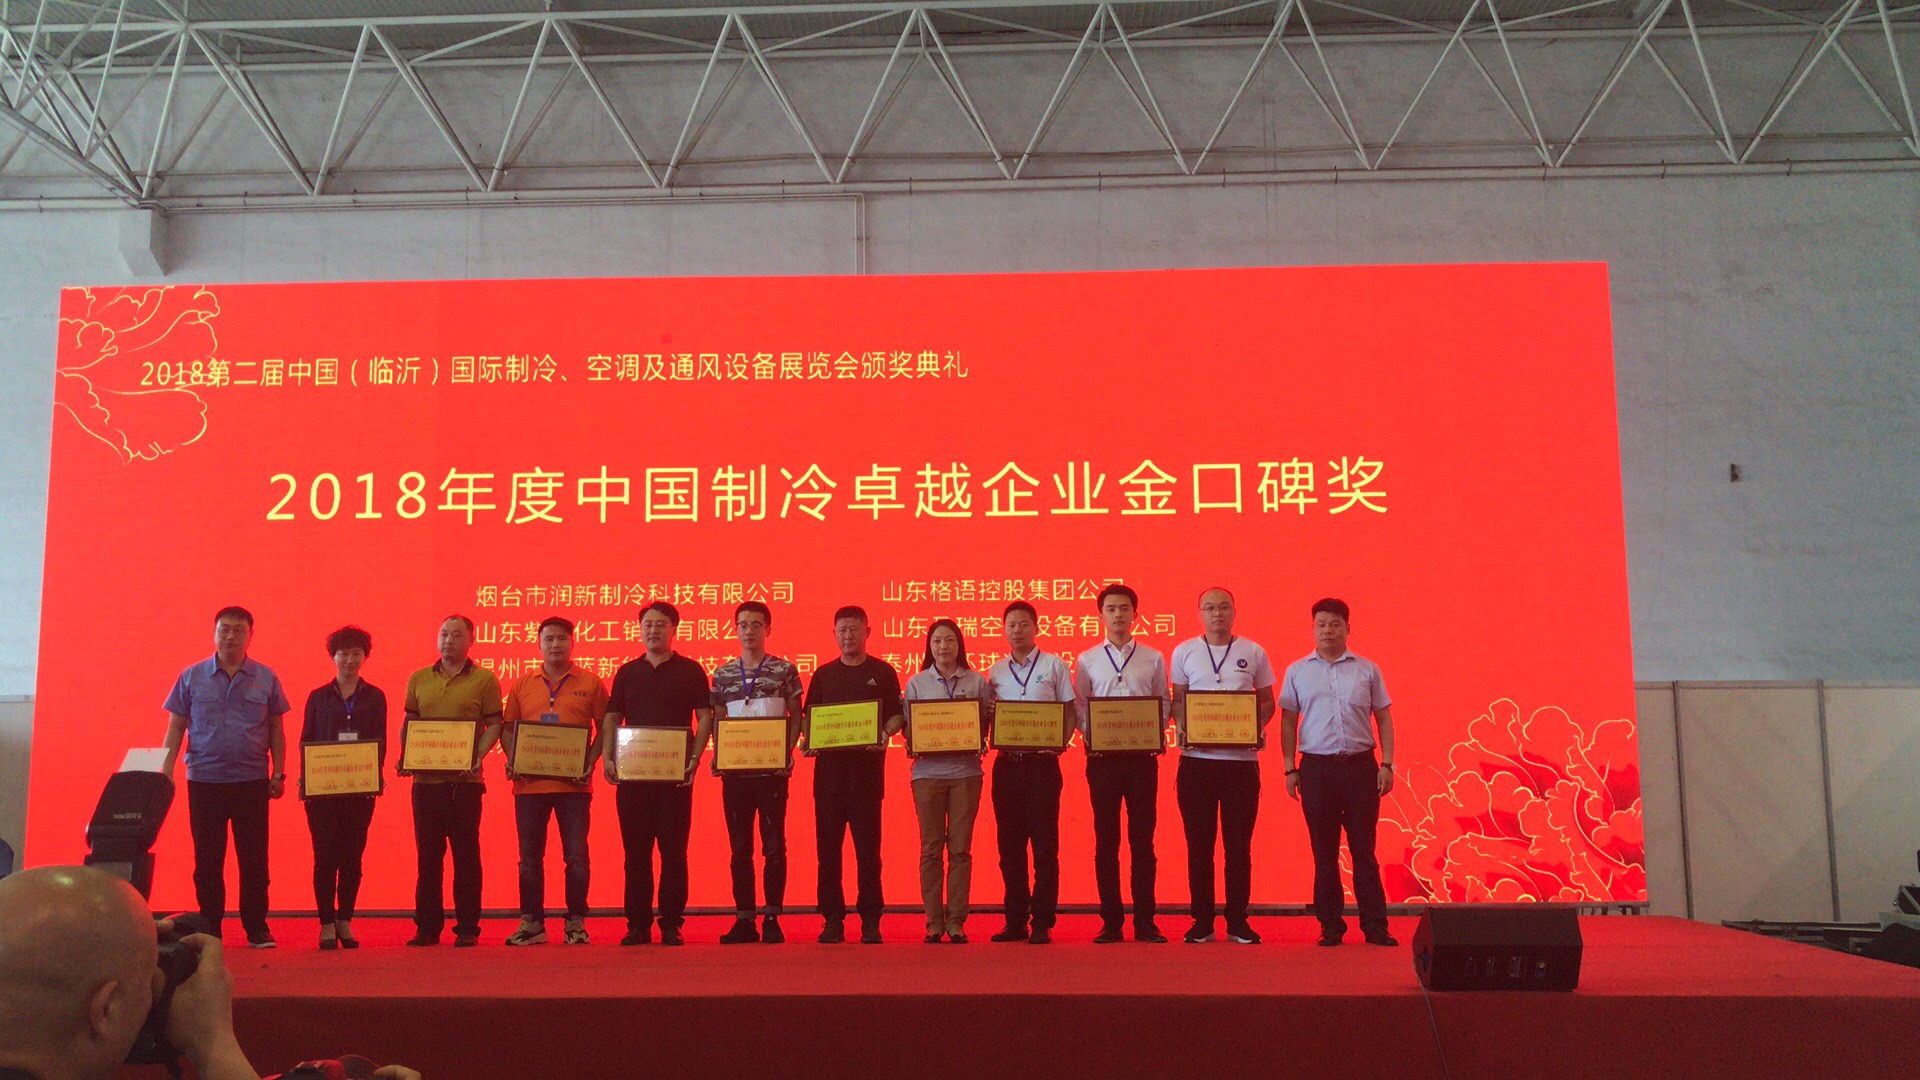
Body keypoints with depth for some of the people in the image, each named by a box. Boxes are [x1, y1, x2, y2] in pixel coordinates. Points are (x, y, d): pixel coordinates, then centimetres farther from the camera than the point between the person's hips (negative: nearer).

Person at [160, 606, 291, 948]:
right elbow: (175, 728, 7)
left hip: (252, 781, 0)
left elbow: (276, 730, 9)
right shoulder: (192, 677, 5)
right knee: (207, 859, 5)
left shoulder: (266, 679, 5)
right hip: (204, 779, 0)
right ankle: (209, 928, 15)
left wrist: (279, 773, 3)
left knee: (254, 858, 1)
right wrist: (166, 772, -1)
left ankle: (257, 927, 10)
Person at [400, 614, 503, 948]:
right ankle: (427, 927, 16)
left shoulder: (484, 680, 1)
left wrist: (478, 757, -16)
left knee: (466, 854, 1)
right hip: (425, 779, 4)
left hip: (464, 780, -4)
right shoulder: (418, 679, 13)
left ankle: (467, 928, 7)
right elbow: (409, 724, 18)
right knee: (427, 854, 8)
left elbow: (494, 725, -1)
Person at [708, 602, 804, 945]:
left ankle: (772, 919, 6)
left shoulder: (784, 670, 2)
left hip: (772, 770, -3)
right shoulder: (723, 673, 11)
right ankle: (743, 920, 13)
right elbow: (717, 721, 14)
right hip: (735, 771, 3)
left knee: (774, 845, -1)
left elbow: (795, 718, 4)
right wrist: (717, 757, -1)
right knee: (739, 848, 6)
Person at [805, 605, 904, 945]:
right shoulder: (823, 674, 14)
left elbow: (897, 715, 5)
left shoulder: (882, 672, 7)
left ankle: (870, 920, 6)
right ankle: (832, 920, 10)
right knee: (828, 847, 3)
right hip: (829, 767, 3)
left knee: (868, 847, -1)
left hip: (867, 767, -2)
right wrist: (808, 741, -4)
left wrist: (885, 733, -14)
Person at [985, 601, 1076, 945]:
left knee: (1044, 846, -3)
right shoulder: (995, 673, 13)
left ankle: (1042, 923, 3)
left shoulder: (1054, 665, 4)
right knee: (1010, 846, 6)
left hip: (1042, 763, -3)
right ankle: (1015, 922, 14)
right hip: (1006, 764, 3)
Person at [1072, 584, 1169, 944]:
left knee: (1142, 839, 1)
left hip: (1142, 756, 0)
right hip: (1102, 757, 0)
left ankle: (1145, 922, 7)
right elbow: (1078, 708, 9)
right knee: (1106, 840, 3)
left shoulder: (1153, 659, 9)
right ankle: (1111, 922, 9)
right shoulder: (1087, 660, 9)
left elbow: (1164, 704, 10)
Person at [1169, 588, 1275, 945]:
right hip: (1196, 759, 0)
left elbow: (1267, 701, 12)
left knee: (1239, 845, 4)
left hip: (1242, 758, 0)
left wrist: (1259, 727, -7)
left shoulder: (1254, 653, 7)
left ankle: (1238, 922, 15)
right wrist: (1181, 727, -7)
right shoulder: (1184, 652, 7)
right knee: (1199, 844, 5)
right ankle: (1202, 922, 14)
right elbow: (1177, 699, 11)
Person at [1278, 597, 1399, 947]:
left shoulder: (1367, 670, 7)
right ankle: (1331, 925, 13)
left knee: (1364, 849, 2)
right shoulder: (1297, 671, 7)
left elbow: (1383, 719, 9)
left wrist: (1387, 764, 0)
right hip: (1317, 767, 0)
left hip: (1361, 765, 0)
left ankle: (1375, 925, 9)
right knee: (1324, 851, 5)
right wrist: (1290, 769, 2)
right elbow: (1288, 722, 8)